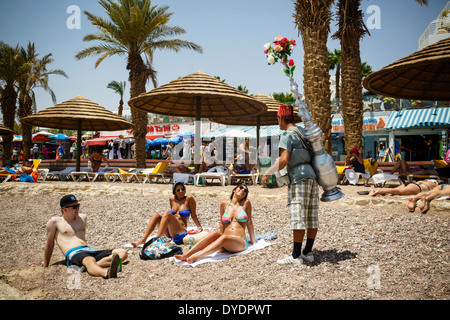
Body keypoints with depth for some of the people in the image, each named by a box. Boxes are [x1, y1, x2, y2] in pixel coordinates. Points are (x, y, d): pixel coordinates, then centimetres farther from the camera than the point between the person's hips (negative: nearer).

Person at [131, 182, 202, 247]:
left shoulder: (189, 199, 2)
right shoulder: (171, 199, 15)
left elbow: (194, 216, 5)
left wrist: (201, 229, 4)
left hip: (181, 233, -5)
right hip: (168, 234, 5)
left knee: (166, 214, -28)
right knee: (156, 215, -17)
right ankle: (142, 240, -30)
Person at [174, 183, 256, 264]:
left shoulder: (246, 203, 6)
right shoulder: (224, 204, 11)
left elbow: (249, 222, 13)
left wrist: (253, 240, 16)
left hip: (241, 242, -2)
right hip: (225, 243, 2)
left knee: (224, 238, -35)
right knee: (214, 234, -30)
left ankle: (195, 257, -47)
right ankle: (185, 255, -38)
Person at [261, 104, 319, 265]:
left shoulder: (287, 135, -7)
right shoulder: (303, 131, 19)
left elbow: (284, 160, -17)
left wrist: (268, 173, -10)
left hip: (299, 176, -9)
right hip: (312, 175, 9)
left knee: (298, 217, -7)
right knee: (312, 216, 8)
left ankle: (296, 256, -4)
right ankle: (308, 252, 15)